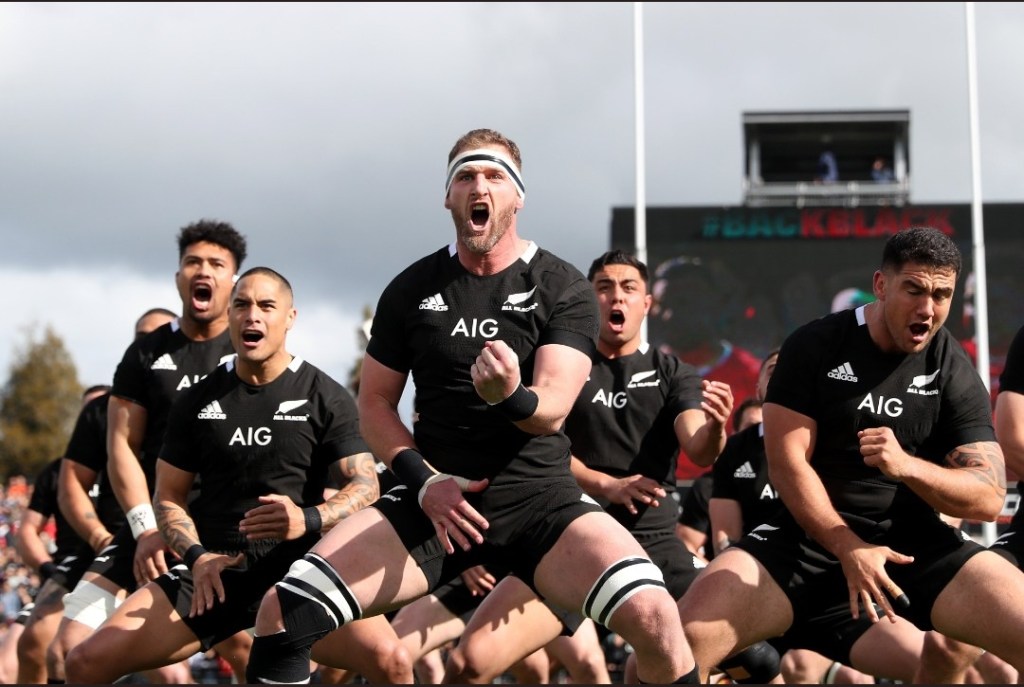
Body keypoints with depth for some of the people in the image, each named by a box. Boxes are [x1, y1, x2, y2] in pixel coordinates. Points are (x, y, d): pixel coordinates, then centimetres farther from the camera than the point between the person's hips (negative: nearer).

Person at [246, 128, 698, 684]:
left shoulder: (563, 289, -1)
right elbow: (374, 404, 11)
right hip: (437, 499, 2)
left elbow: (552, 410, -12)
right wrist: (422, 481, -7)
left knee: (654, 617, -30)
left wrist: (511, 397, -36)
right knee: (282, 611, -19)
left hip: (539, 496, -2)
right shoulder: (411, 289, 7)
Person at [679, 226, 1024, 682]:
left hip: (915, 543, 2)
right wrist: (849, 550, -19)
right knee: (684, 636, -26)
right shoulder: (815, 346, -3)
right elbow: (787, 462, -8)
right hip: (810, 537, -2)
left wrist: (907, 465, -24)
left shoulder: (956, 373, 2)